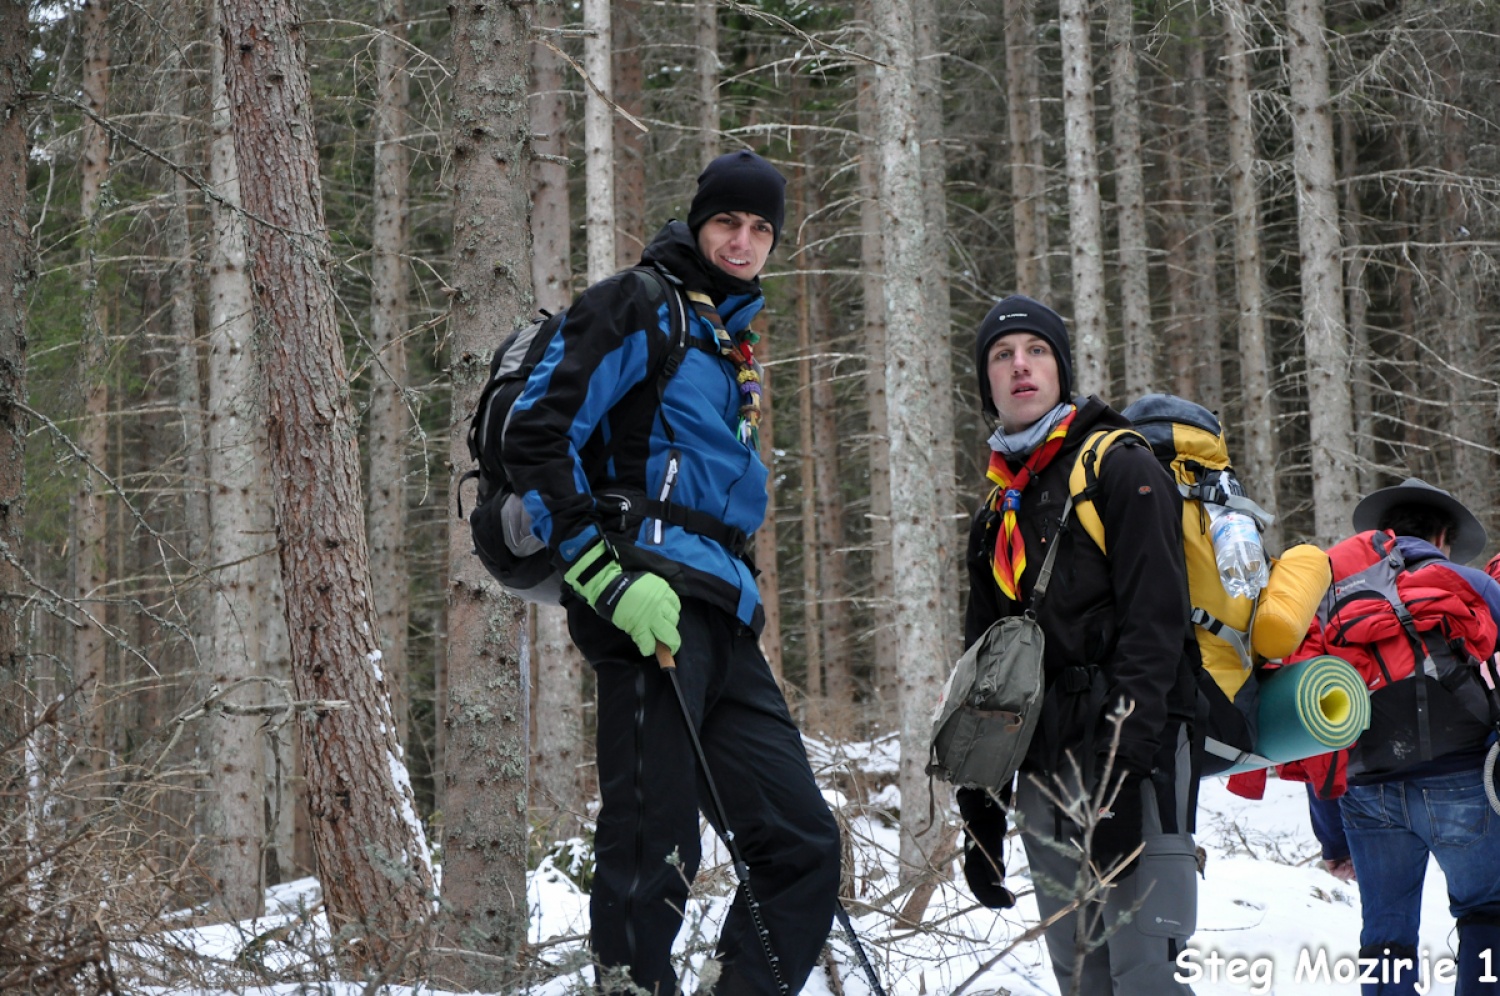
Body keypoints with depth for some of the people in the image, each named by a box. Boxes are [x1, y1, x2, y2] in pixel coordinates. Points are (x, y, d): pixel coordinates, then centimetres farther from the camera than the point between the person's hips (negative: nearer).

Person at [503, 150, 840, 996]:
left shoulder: (730, 341, 25)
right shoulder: (639, 308, -1)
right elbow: (536, 441, -12)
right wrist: (607, 576, -19)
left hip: (722, 621, 9)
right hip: (653, 605, -9)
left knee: (803, 839, 7)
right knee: (656, 853, -12)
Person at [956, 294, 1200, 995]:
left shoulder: (1121, 471, -1)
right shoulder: (996, 517, 21)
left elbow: (1155, 623, -12)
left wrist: (1122, 769, -22)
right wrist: (980, 808, 16)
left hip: (1134, 758, -7)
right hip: (1044, 774, 7)